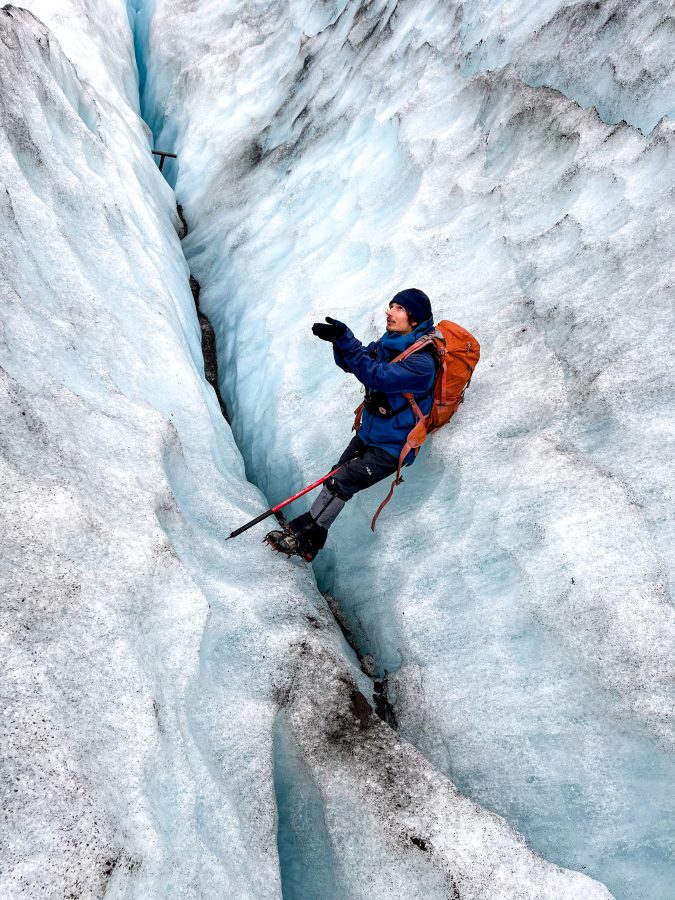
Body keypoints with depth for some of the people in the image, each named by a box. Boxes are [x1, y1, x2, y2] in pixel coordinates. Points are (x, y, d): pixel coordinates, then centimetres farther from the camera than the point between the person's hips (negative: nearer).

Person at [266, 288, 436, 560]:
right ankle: (310, 544, 19)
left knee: (341, 482, -10)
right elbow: (353, 362, 3)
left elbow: (376, 376, -34)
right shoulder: (388, 342, 1)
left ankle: (303, 533, 7)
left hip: (390, 448, -8)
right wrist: (339, 340, -18)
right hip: (367, 434, 8)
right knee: (335, 479, 8)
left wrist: (345, 341, -36)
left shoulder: (421, 363, -26)